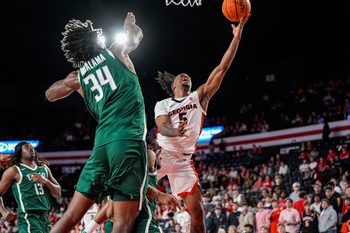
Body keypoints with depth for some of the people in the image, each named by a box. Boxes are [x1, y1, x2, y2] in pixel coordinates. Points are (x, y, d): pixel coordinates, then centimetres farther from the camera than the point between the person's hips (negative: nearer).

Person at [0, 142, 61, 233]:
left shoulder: (44, 168, 17)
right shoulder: (14, 171, 0)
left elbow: (58, 193, 15)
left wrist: (46, 181, -3)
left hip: (45, 217, 7)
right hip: (28, 217, -7)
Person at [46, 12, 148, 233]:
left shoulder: (79, 76, 18)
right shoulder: (115, 53, 9)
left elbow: (50, 94, 37)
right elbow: (136, 35, 31)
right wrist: (129, 23, 51)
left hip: (102, 144, 5)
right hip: (129, 140, -5)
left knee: (72, 215, 9)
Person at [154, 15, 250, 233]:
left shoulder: (199, 97, 11)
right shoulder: (162, 105, 10)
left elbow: (221, 69, 3)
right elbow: (162, 127, -10)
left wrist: (237, 37, -6)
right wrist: (175, 132, -35)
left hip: (184, 161, 1)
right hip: (161, 153, -1)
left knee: (197, 211, -6)